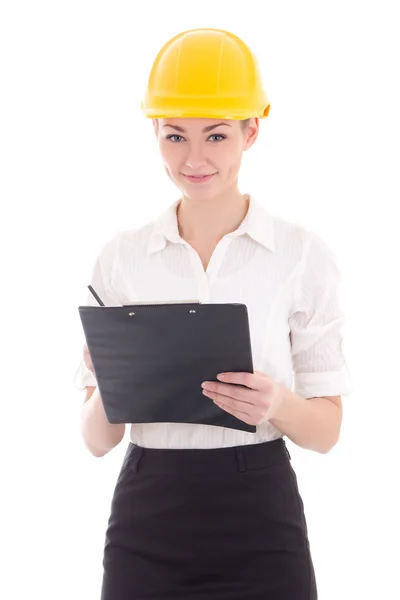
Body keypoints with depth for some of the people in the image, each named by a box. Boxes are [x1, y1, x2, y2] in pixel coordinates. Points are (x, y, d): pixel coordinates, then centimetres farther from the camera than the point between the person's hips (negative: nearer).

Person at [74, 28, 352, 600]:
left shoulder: (303, 254, -5)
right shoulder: (120, 257, 1)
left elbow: (327, 429, 0)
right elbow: (97, 439, 2)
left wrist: (278, 406, -21)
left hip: (259, 523, -1)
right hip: (146, 521, 2)